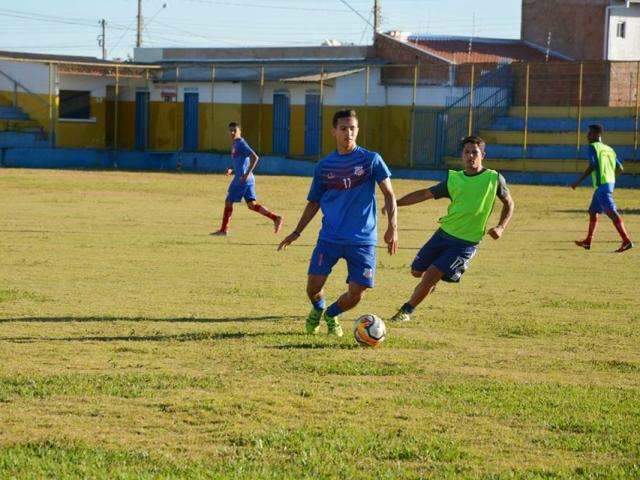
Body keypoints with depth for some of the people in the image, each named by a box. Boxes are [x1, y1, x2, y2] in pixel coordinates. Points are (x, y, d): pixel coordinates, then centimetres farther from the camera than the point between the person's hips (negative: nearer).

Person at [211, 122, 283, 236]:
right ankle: (276, 218, -5)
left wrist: (247, 173, -24)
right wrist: (232, 171, 15)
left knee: (228, 201, 2)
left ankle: (224, 230, 10)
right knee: (252, 204, 4)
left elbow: (254, 157, -20)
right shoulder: (235, 145, 20)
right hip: (248, 180, 9)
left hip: (242, 179, -9)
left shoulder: (241, 143, -10)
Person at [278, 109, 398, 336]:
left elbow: (389, 195, 0)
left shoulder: (371, 160, -2)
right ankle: (317, 310, 26)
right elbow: (314, 202, 15)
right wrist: (297, 232, 9)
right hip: (330, 237, 2)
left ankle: (331, 315, 28)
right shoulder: (324, 166, 6)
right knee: (313, 286, -11)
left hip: (362, 239, -1)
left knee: (355, 294, -6)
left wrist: (392, 227, -12)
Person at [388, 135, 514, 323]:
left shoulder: (494, 179, -4)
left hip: (466, 243, -4)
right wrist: (395, 203, -1)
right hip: (444, 233, 4)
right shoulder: (453, 179, 3)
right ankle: (428, 285, 44)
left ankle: (406, 311, 4)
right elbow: (425, 194, 6)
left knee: (431, 276, -13)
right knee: (417, 271, 9)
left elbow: (509, 204, 10)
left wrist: (501, 227, -6)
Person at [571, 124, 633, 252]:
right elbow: (619, 168, 15)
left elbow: (592, 166, -17)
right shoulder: (609, 149, 17)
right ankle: (587, 242, 25)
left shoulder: (593, 147, -5)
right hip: (610, 183, 9)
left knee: (611, 212, -14)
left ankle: (627, 241, -22)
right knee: (593, 211, 19)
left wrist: (578, 181, -14)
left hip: (602, 184, -9)